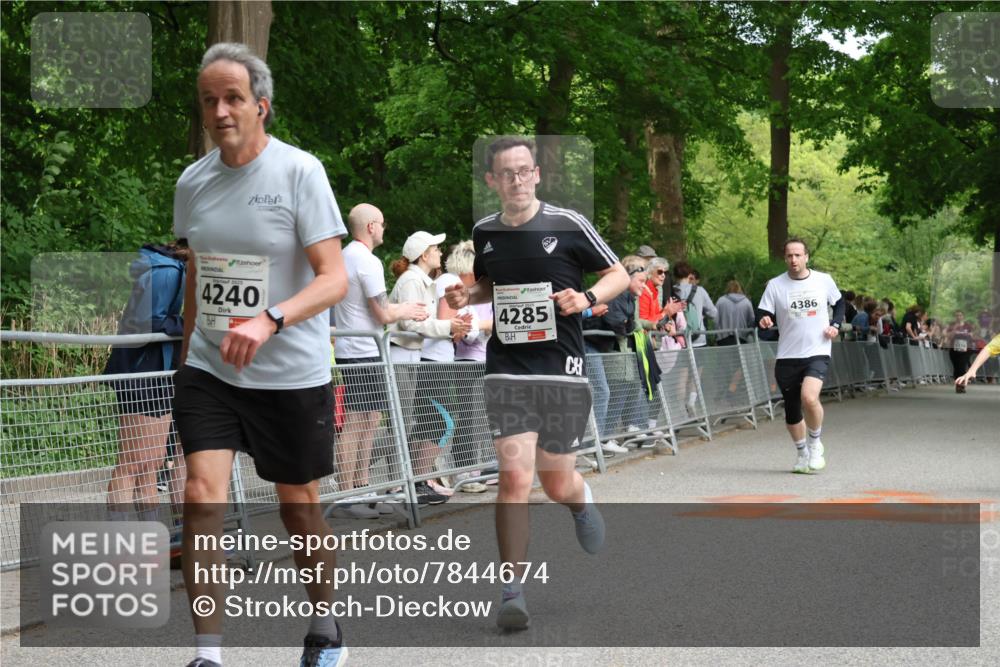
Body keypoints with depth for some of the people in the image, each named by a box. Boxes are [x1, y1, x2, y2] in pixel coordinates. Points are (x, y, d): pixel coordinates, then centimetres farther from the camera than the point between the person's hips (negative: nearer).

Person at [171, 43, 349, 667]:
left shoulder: (299, 171, -12)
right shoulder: (193, 181, 3)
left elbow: (334, 278, -17)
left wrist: (269, 321, -33)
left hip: (292, 375, -3)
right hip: (208, 370, 3)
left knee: (300, 505, 10)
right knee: (203, 497, -12)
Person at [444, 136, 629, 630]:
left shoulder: (568, 225, -5)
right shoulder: (484, 232, 6)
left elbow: (619, 275, 3)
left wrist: (587, 298, -16)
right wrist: (466, 295, 4)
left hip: (562, 370, -1)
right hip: (506, 371, 1)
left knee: (557, 486, 7)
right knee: (514, 477, -14)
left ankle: (581, 499, 46)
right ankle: (512, 591, -7)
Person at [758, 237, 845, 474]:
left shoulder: (824, 280, 1)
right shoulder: (775, 285, 0)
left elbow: (839, 303, 18)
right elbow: (766, 316, 1)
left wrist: (835, 325, 2)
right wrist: (765, 322, -22)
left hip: (817, 352, -2)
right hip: (787, 356, 2)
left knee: (809, 397, -26)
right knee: (791, 411, 9)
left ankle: (815, 443, 0)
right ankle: (802, 454, 34)